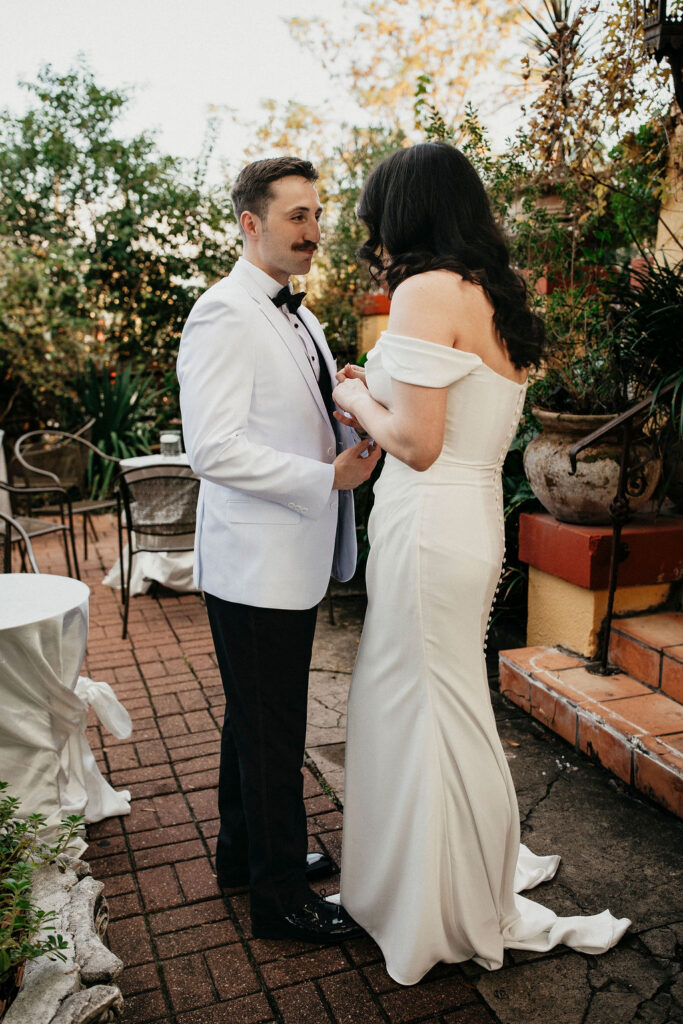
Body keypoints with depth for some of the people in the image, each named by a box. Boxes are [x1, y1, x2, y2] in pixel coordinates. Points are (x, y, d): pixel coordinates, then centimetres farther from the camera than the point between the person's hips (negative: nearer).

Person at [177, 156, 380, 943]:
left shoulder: (296, 316, 14)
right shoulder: (224, 315, -16)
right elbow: (214, 450, -24)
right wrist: (328, 478, -21)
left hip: (292, 559, 10)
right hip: (255, 563, -9)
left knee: (258, 716, 22)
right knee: (271, 730, 5)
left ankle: (245, 849, 42)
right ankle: (280, 895, 25)